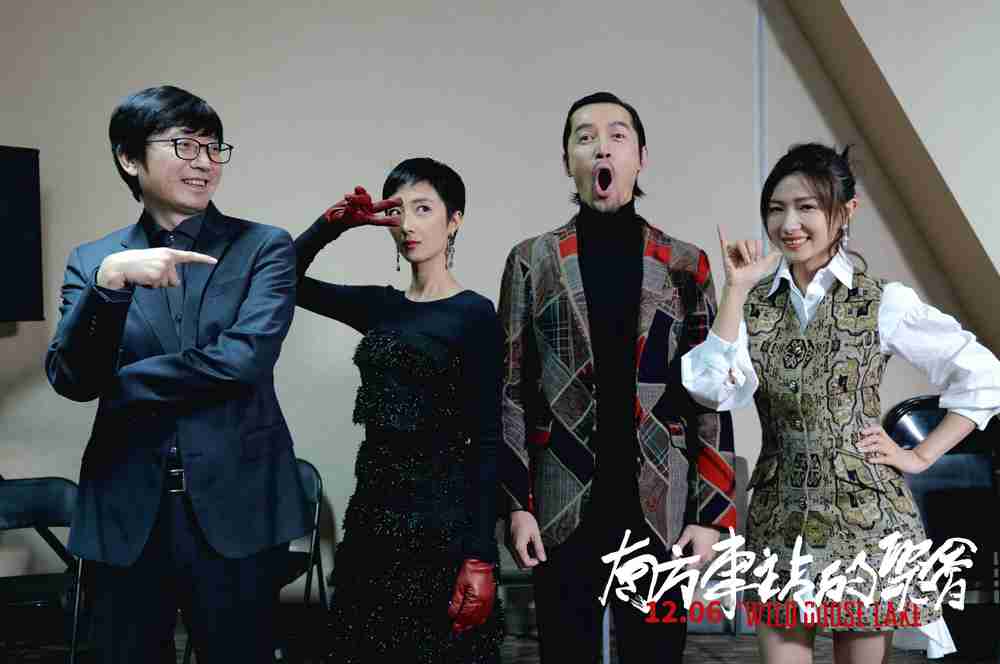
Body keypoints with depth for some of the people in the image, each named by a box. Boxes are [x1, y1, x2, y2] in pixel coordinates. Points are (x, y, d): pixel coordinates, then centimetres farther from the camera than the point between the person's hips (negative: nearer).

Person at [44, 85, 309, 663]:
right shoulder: (92, 260, 7)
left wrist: (119, 384, -6)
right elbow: (70, 378, -5)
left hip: (235, 508, -1)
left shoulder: (264, 247, 1)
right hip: (126, 513, 2)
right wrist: (110, 281, -21)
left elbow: (244, 358, -13)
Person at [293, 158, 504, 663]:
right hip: (372, 507, 6)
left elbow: (485, 441, -12)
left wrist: (480, 558, -17)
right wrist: (335, 223, -3)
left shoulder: (474, 314, -8)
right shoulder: (380, 307, 9)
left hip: (439, 514, -6)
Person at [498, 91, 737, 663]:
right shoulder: (532, 262, 4)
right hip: (564, 508, 0)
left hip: (660, 509, 0)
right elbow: (512, 389, 3)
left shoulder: (685, 266, 5)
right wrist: (516, 504, -4)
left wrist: (712, 513, -2)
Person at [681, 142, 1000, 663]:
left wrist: (921, 455, -2)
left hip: (864, 510, -2)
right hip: (779, 514, 2)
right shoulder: (751, 304, 4)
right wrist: (736, 289, -14)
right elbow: (713, 390, -13)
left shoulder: (883, 302, -4)